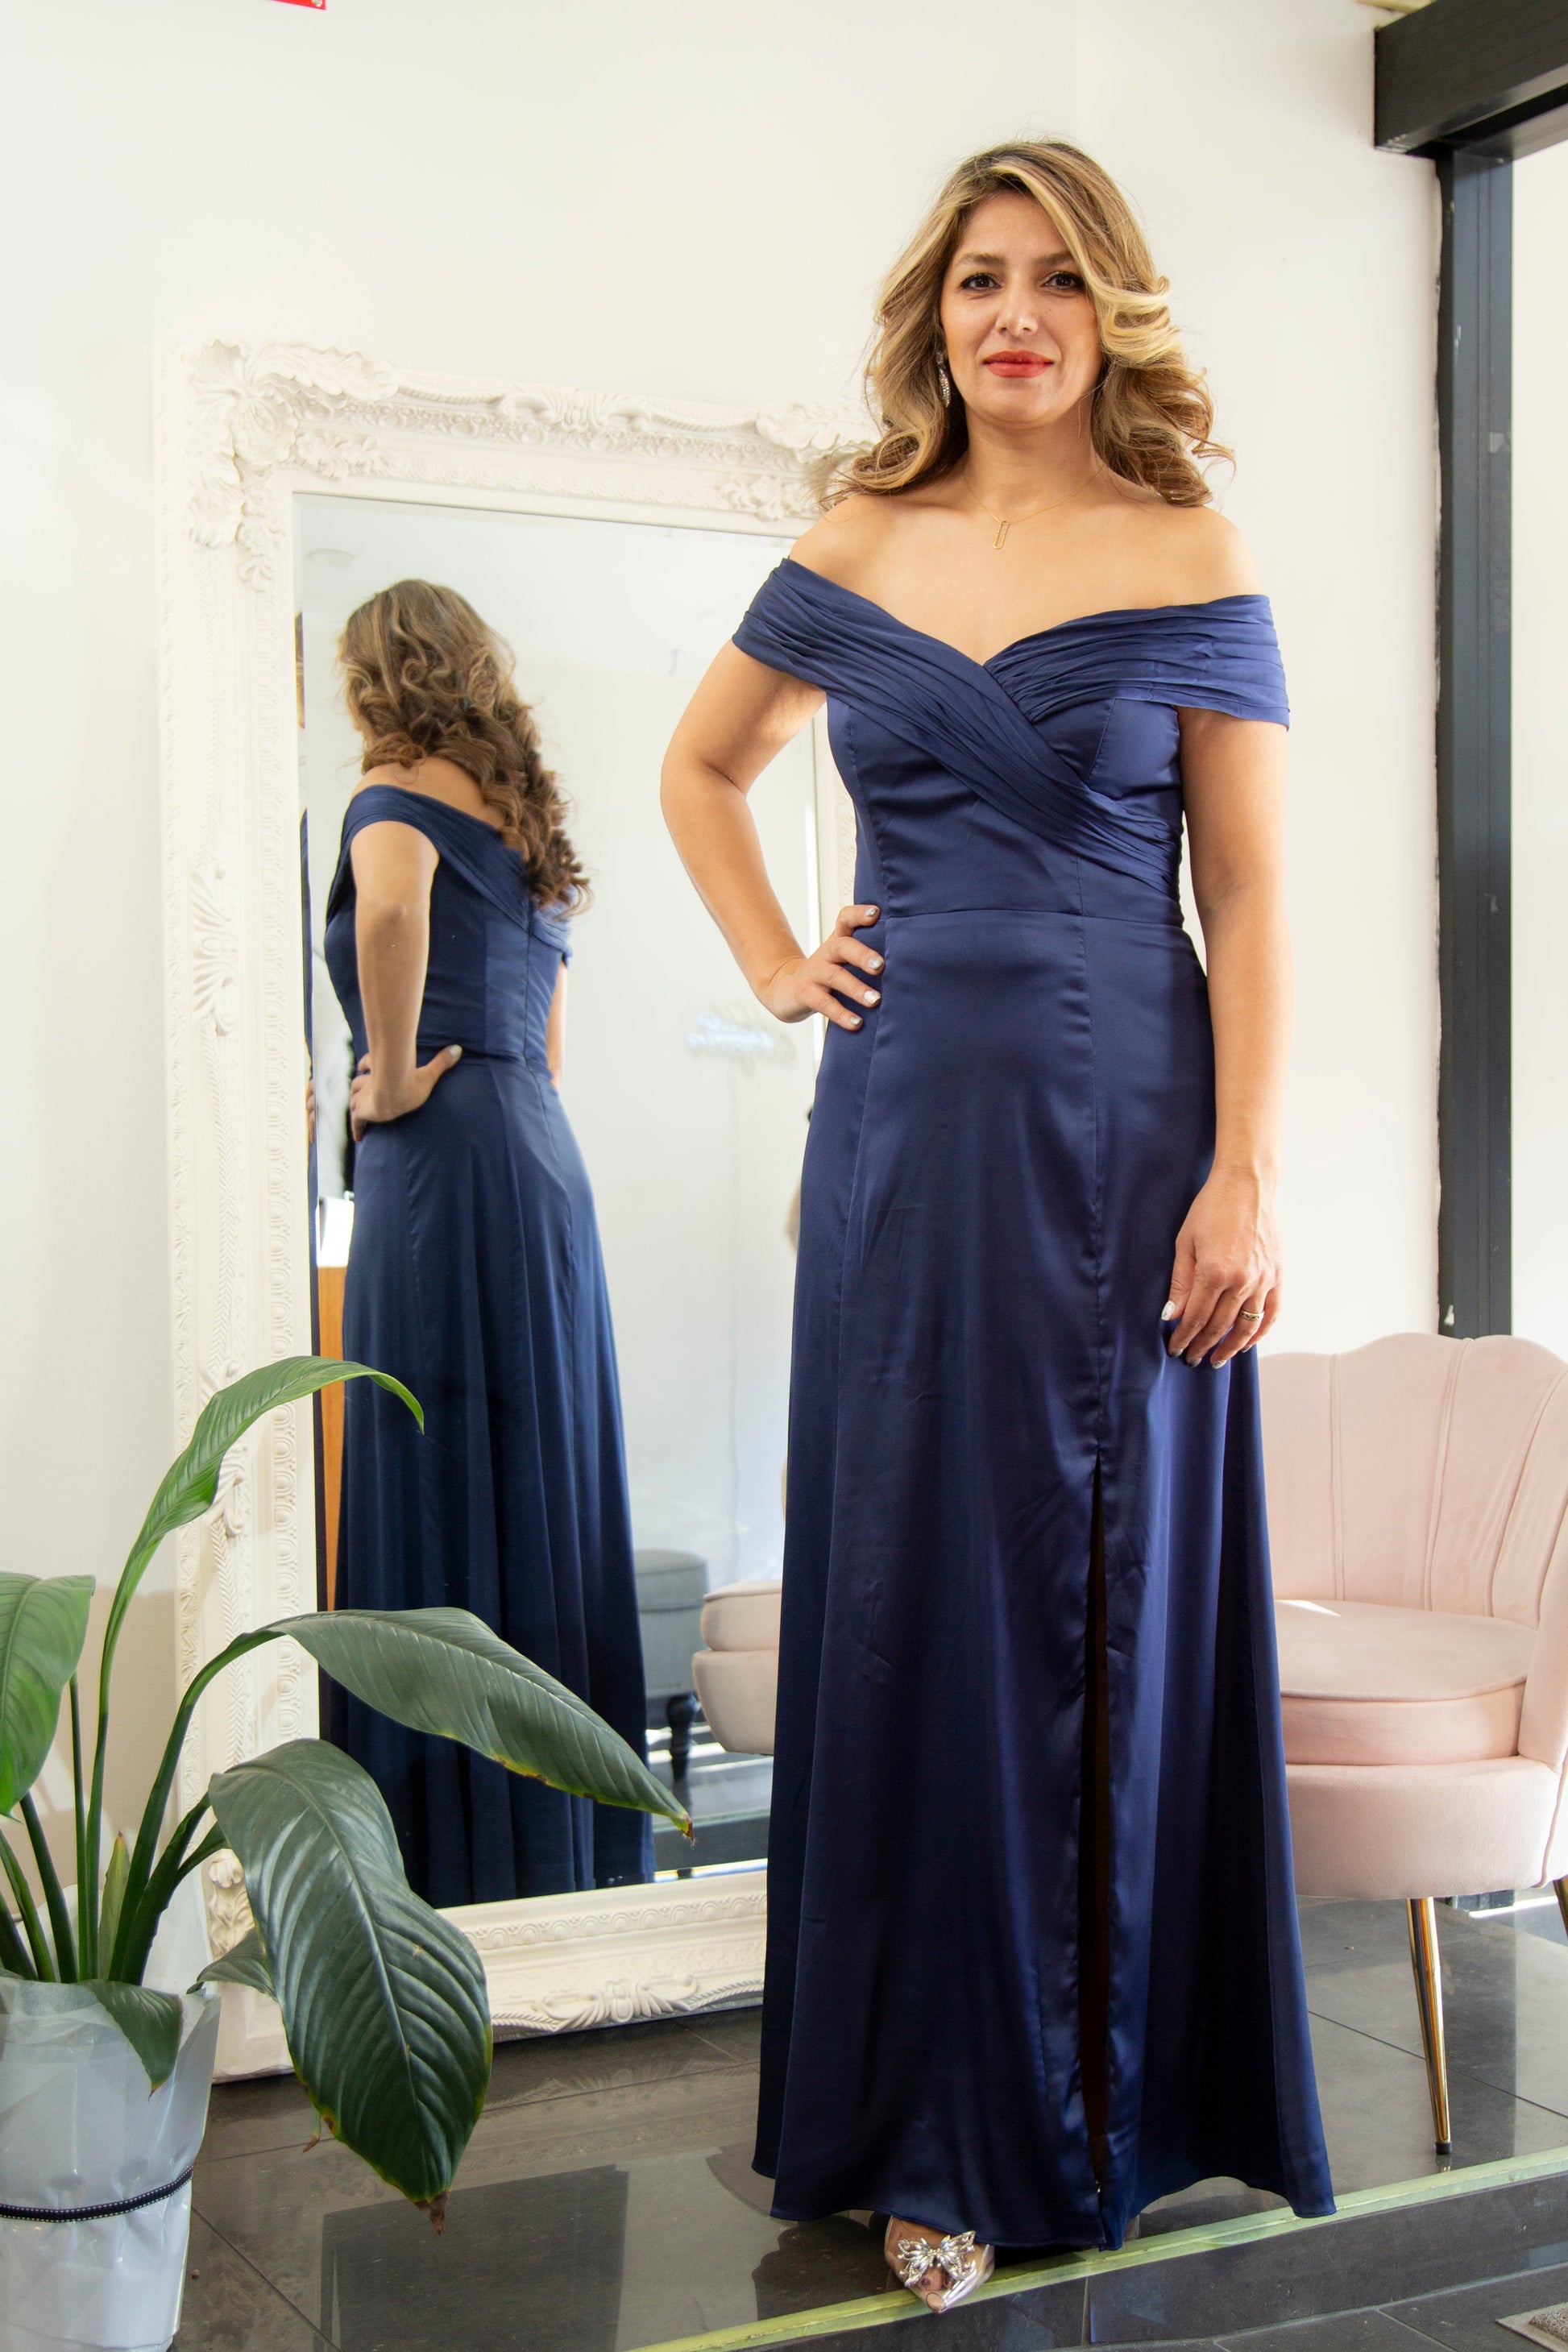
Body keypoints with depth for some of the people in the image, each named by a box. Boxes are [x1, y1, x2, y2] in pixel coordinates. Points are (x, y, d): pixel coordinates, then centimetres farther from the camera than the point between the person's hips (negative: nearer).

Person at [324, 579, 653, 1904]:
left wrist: (391, 1078, -16)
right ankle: (576, 1836, 16)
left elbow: (393, 907, -27)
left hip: (447, 1155, -8)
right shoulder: (528, 820, 21)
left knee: (443, 1487, -5)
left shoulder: (400, 794, -3)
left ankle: (471, 1850, -2)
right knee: (541, 1483, 10)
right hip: (545, 1158, 8)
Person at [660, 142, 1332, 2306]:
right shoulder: (851, 553, 10)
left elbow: (1249, 896, -4)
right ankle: (943, 2129, 19)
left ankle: (1114, 2100, 22)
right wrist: (771, 960, 11)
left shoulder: (1189, 564, 0)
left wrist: (1245, 1179, -12)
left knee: (1115, 1595, 4)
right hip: (903, 1122, 3)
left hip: (1120, 1123, -3)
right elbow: (701, 766, 25)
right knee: (911, 1593, 6)